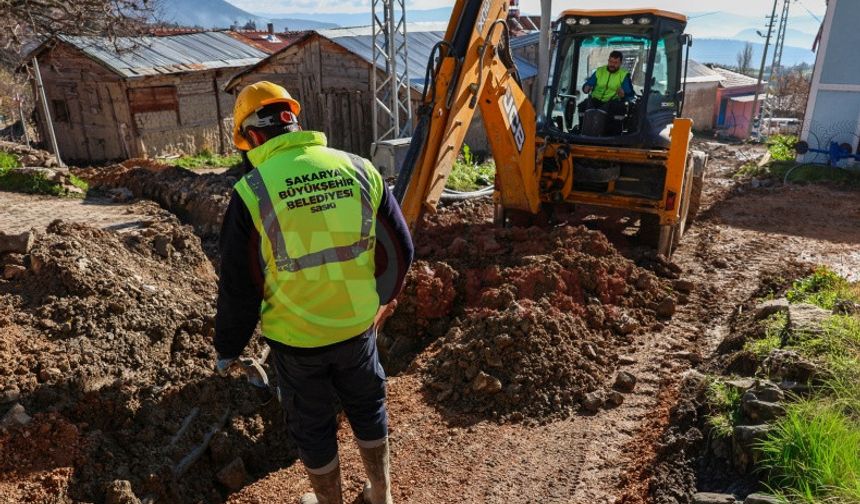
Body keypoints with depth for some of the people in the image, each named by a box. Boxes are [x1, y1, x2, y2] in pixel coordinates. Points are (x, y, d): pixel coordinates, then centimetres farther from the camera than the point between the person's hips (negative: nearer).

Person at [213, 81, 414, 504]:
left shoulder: (251, 192, -15)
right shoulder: (359, 168, -7)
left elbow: (238, 286, -9)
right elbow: (400, 248, 0)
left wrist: (228, 348, 8)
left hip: (296, 338, -3)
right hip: (357, 326, 3)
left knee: (312, 425, 21)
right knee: (368, 408, 25)